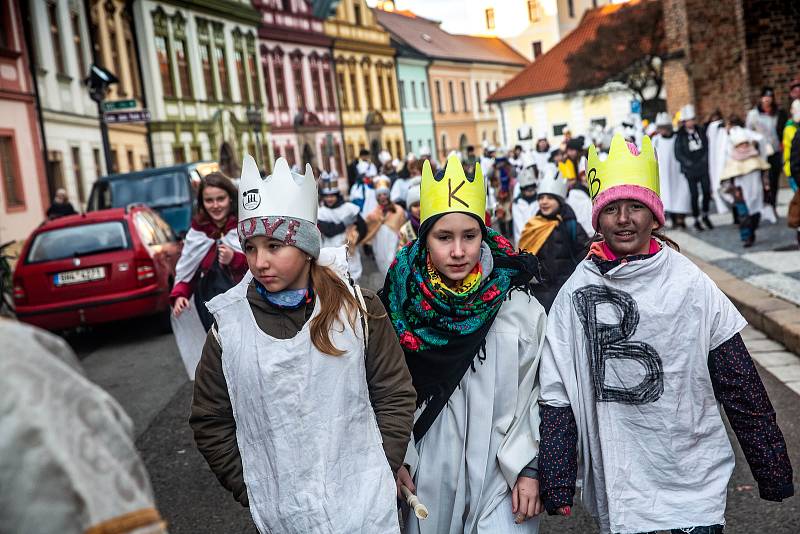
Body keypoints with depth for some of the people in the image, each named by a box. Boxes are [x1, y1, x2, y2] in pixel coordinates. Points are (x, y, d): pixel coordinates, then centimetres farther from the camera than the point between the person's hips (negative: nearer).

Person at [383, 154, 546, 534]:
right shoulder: (402, 301, -5)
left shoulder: (518, 306, -8)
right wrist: (396, 459, -1)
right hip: (428, 474, 2)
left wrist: (529, 468, -6)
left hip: (502, 472, -1)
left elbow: (533, 393, -3)